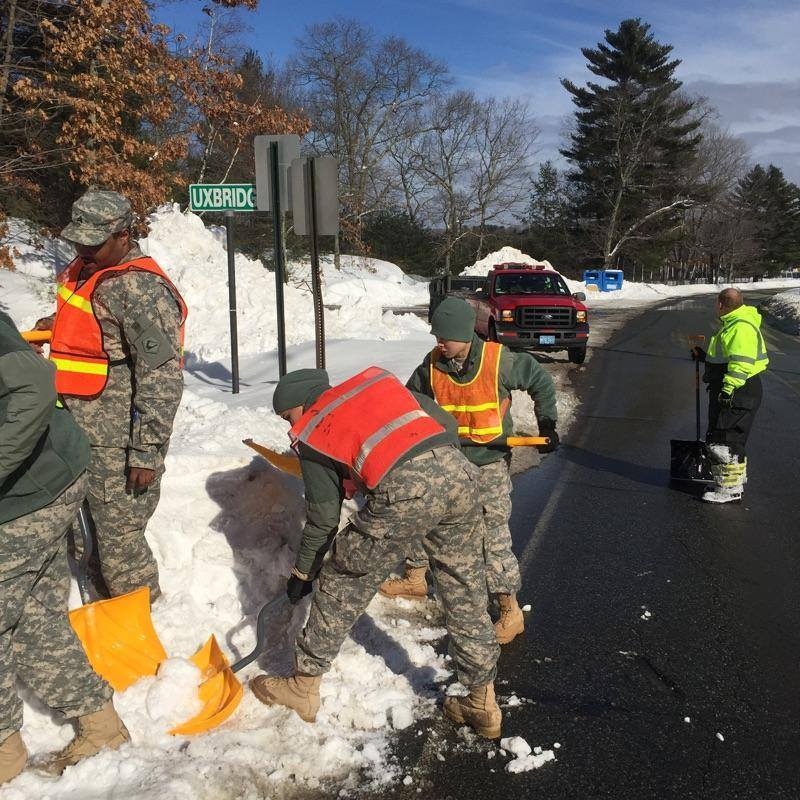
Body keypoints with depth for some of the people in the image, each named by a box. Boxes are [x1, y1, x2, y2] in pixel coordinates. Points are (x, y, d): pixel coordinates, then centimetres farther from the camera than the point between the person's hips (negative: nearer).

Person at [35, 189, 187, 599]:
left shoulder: (140, 289, -19)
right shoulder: (86, 271, 10)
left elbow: (161, 378, -22)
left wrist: (146, 450, -22)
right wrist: (57, 324, 9)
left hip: (119, 442, -9)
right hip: (82, 432, 9)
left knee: (119, 537, 1)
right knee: (96, 530, 21)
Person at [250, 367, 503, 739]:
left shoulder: (310, 434, 15)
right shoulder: (376, 378, 27)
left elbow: (323, 517, 16)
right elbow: (445, 422, 22)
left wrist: (301, 573, 29)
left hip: (406, 490, -5)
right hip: (458, 471, 6)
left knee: (342, 585, 15)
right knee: (466, 594, 20)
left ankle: (303, 685, 28)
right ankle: (483, 703, 32)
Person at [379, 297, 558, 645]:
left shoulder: (498, 360, -19)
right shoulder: (431, 365, -7)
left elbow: (540, 381, -3)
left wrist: (547, 424, -4)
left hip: (490, 461, -5)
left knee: (494, 533, -9)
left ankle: (511, 611, 1)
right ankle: (415, 579, 34)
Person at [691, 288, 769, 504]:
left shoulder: (741, 327, -19)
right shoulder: (733, 324, 17)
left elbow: (741, 363, -26)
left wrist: (729, 389, -28)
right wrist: (704, 356, 27)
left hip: (738, 392, -11)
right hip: (732, 391, 11)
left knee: (723, 439, -10)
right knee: (732, 437, 19)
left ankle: (730, 488, -6)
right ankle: (736, 478, 31)